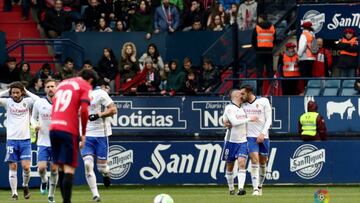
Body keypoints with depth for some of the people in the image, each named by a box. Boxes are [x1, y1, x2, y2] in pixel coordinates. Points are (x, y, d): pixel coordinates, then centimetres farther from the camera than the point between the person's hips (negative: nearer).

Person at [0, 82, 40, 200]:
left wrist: (26, 92, -6)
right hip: (11, 140, 1)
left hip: (25, 139, 0)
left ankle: (25, 186, 18)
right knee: (12, 167, 0)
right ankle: (14, 193, 5)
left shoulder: (27, 101, 3)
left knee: (26, 167, -9)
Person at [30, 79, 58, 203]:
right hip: (43, 141, 0)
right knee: (41, 168, -12)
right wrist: (35, 125, -7)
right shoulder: (39, 103, 0)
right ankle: (44, 181, 23)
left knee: (54, 169, 0)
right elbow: (33, 117, 14)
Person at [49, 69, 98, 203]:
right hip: (69, 130, -6)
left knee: (60, 167, 12)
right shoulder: (85, 86, 3)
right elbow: (84, 110, -10)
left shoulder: (62, 84, 23)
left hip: (53, 128, 6)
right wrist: (83, 134, -3)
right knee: (69, 168, -5)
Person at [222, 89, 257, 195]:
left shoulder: (242, 108, 11)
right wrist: (249, 119, -18)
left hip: (242, 141, 4)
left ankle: (241, 188, -22)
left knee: (242, 163, -14)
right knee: (230, 166, 6)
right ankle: (231, 188, 22)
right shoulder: (229, 108, -9)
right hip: (231, 141, -4)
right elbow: (234, 122, -21)